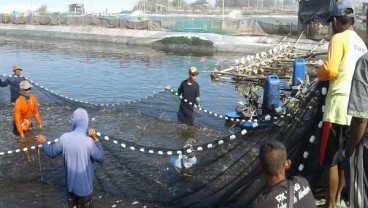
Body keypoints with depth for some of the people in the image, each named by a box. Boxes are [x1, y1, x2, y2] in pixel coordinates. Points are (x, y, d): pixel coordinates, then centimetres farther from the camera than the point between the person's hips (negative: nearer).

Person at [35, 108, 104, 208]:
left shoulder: (64, 138, -15)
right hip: (84, 184, -4)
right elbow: (100, 159, -17)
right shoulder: (88, 141, -27)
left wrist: (43, 142, 19)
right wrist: (95, 138, -15)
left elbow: (51, 153, 0)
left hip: (71, 182, 4)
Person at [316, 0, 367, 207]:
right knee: (344, 158, 18)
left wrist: (319, 73, 1)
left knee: (331, 161, 0)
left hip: (339, 108, -8)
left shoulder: (339, 38, -9)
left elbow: (329, 71, -18)